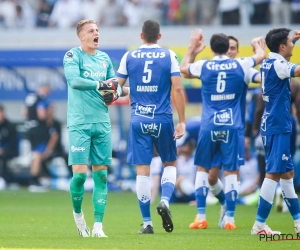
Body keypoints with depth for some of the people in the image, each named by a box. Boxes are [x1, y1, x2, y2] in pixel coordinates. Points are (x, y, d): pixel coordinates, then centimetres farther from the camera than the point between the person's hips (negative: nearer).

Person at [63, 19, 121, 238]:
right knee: (80, 172, -10)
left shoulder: (105, 58, 13)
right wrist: (100, 84, -22)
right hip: (79, 123, -5)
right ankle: (77, 212, 18)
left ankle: (98, 225, 4)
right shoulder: (73, 56, -4)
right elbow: (74, 80, -20)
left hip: (102, 123, 5)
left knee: (101, 174, 1)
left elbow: (115, 85, 18)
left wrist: (114, 92, -4)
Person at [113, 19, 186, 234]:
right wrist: (182, 121, -2)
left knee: (142, 170, 3)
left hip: (138, 119, 1)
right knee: (170, 163, 17)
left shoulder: (129, 57, 3)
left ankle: (147, 223, 2)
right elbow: (177, 89, -5)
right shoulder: (169, 56, -1)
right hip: (163, 119, -1)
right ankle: (165, 201, -9)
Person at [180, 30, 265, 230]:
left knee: (203, 168, 11)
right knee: (231, 171, 2)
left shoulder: (203, 66, 0)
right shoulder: (240, 66, 0)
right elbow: (261, 56, 20)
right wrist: (257, 45, 42)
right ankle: (229, 218, 0)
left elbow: (183, 68, 22)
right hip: (232, 126, 0)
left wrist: (193, 47, 34)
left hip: (209, 127, 0)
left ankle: (201, 217, 6)